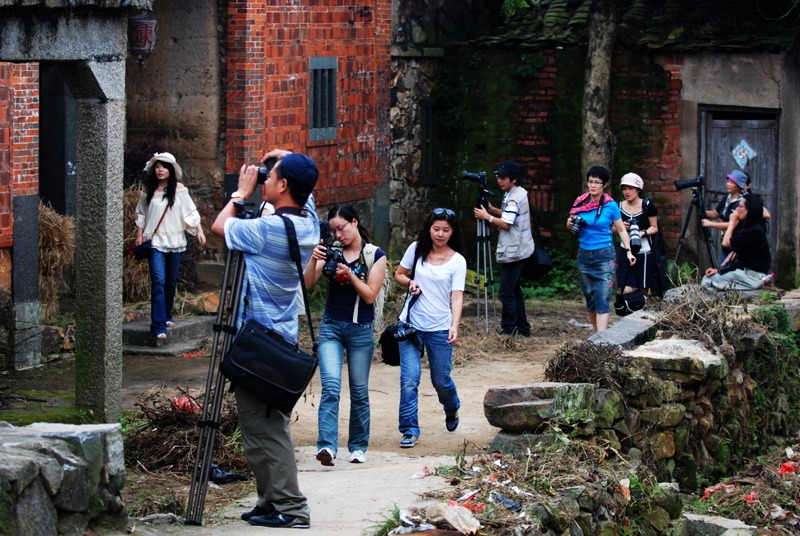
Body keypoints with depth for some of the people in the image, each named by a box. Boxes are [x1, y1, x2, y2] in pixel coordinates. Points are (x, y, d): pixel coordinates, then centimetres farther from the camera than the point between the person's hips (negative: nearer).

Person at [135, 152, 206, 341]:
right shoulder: (149, 191, 2)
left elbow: (190, 212, 1)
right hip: (155, 241, -1)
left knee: (171, 281, 12)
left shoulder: (179, 190, 0)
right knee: (158, 281, -13)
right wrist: (139, 235, 5)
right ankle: (158, 326, -17)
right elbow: (141, 214, 10)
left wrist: (199, 230, -7)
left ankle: (166, 316, 32)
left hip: (174, 240, 2)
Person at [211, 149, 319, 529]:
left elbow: (219, 226, -4)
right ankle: (275, 500, 19)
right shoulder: (309, 223, 4)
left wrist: (241, 193, 7)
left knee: (262, 427, -6)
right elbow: (305, 190, 27)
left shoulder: (268, 229, -20)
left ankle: (289, 507, -7)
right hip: (283, 337, 9)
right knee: (271, 424, 15)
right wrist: (289, 159, 14)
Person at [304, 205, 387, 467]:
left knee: (359, 391, 6)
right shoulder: (331, 251, 4)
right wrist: (314, 260, -20)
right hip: (331, 327, 0)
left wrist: (350, 274, -20)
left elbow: (370, 295, -7)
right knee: (331, 386, -15)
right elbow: (308, 284, -4)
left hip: (361, 330, 0)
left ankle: (358, 447, 19)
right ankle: (327, 446, -25)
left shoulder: (375, 255, -1)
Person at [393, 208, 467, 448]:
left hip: (440, 328, -1)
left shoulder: (457, 261, -2)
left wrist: (455, 325, -23)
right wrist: (409, 282, -7)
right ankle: (410, 430, -2)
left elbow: (457, 295, -9)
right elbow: (399, 274, 16)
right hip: (411, 325, 1)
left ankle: (452, 411, 43)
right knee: (409, 380, -9)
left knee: (441, 380, 11)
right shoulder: (416, 250, 3)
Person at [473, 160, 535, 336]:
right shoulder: (518, 193, 13)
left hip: (512, 252, -11)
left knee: (507, 292, -8)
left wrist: (487, 216, -10)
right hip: (519, 250, 11)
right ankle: (523, 328, 19)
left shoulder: (514, 197, -17)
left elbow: (506, 223, -21)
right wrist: (492, 209, 8)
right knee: (515, 290, 15)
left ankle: (509, 330, -5)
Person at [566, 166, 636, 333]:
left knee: (602, 299, -13)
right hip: (584, 255, 4)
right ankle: (598, 332, 26)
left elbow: (621, 230, 1)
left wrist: (628, 251, -9)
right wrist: (570, 224, -7)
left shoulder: (611, 205, -7)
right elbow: (571, 227, 16)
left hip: (605, 256, -4)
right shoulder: (581, 202, 3)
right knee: (589, 298, 11)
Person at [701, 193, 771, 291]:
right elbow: (735, 252, 13)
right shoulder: (744, 226, 11)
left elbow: (726, 243, -17)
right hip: (744, 270, 10)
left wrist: (732, 222, -5)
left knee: (708, 282, -16)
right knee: (706, 279, 0)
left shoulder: (755, 230, -20)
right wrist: (718, 269, 4)